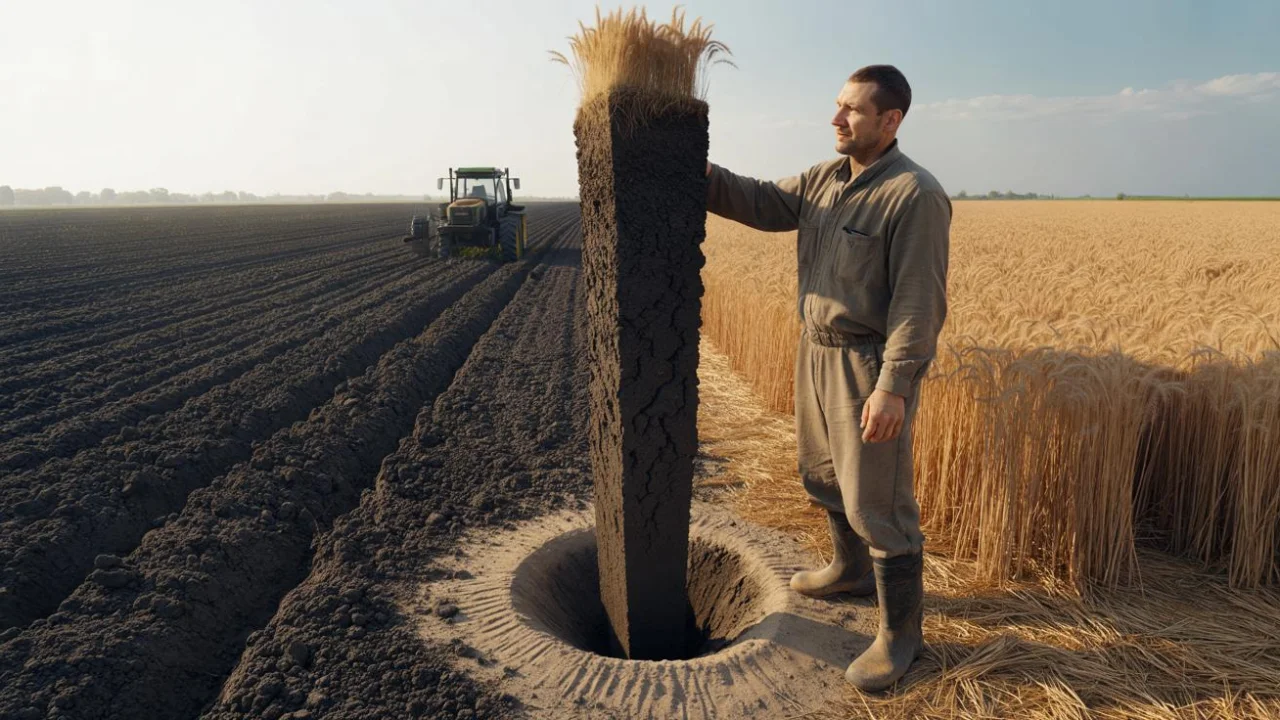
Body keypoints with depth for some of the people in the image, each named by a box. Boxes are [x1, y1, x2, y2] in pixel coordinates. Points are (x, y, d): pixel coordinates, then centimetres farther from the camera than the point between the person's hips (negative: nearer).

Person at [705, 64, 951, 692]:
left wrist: (894, 387, -26)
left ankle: (901, 633, 18)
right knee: (824, 474, 23)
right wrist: (702, 176, -12)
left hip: (869, 364, -9)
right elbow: (764, 204, 1)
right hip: (818, 350, 9)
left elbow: (918, 302, -21)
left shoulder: (915, 196, -17)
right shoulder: (823, 179, 9)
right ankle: (851, 570, 46)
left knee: (877, 502, 0)